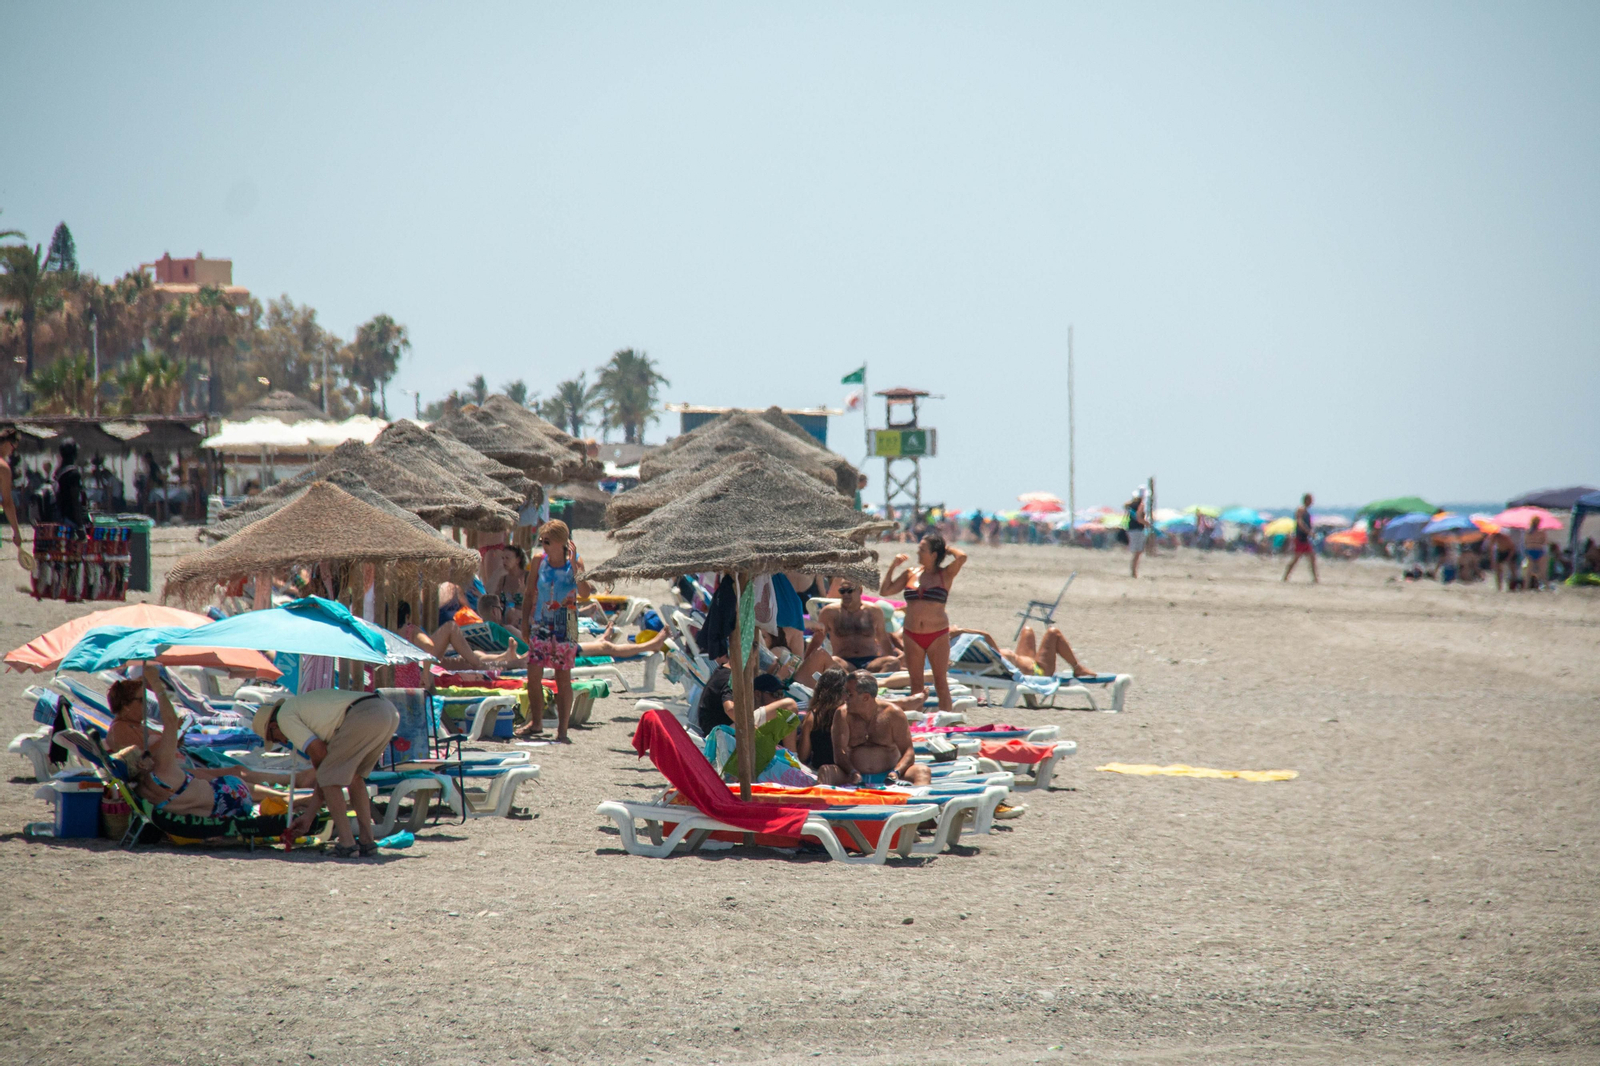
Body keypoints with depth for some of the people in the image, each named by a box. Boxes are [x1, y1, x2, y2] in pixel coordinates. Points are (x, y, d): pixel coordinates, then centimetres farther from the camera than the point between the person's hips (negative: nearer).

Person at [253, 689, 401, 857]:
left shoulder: (285, 716, 13)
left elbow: (319, 752, 3)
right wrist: (309, 815, 42)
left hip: (364, 716, -9)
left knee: (328, 776, 5)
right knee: (354, 775, 25)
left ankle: (347, 843, 2)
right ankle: (366, 840, 21)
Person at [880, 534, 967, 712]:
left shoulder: (945, 575, -2)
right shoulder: (911, 574, 9)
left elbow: (962, 557, -19)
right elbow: (884, 591, 12)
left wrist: (946, 550, -1)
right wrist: (893, 567, 6)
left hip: (938, 635, -4)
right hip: (912, 635, 4)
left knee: (941, 682, -1)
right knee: (916, 683, 6)